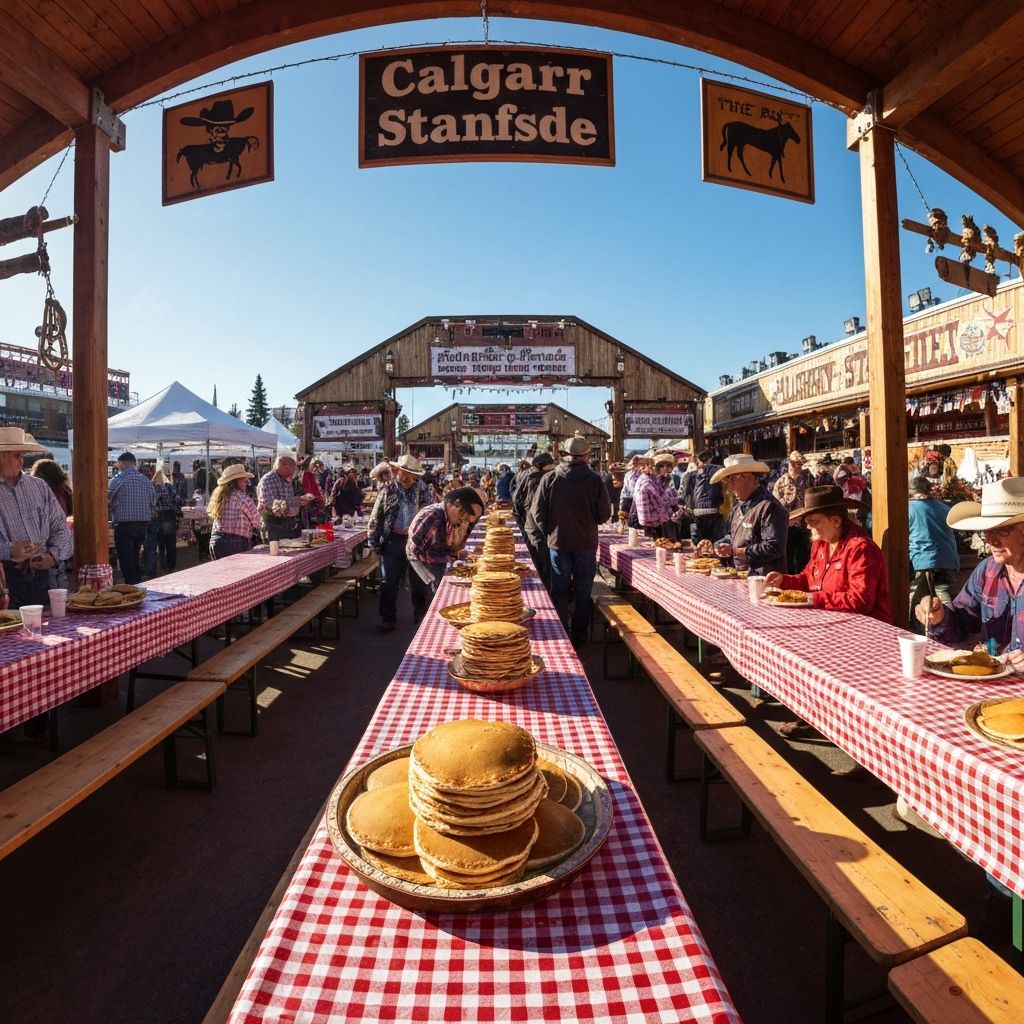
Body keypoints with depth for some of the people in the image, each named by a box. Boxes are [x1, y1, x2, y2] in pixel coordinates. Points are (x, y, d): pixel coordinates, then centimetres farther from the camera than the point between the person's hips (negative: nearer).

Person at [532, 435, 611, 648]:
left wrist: (550, 532, 10)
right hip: (586, 543, -1)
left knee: (560, 591, 11)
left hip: (558, 542, 1)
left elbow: (538, 512, -6)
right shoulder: (594, 480, -11)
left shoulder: (549, 478, -8)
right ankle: (579, 637, 20)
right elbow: (604, 514, -5)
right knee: (583, 592, 12)